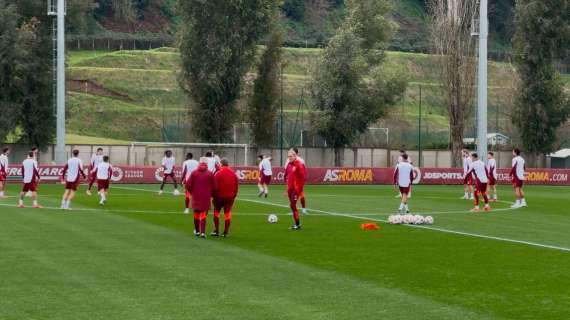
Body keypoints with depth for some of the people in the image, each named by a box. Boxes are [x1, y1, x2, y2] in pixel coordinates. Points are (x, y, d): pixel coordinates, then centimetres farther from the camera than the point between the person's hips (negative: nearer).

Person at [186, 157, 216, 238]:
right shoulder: (210, 174, -5)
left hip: (196, 197, 2)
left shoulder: (194, 173, -1)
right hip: (206, 198, -2)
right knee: (203, 214, -1)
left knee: (196, 213, 17)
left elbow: (188, 185, -2)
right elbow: (214, 187, -4)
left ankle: (197, 231, 29)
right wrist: (211, 194, 15)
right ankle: (203, 232, -11)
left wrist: (192, 192, 16)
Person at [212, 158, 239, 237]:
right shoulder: (233, 174, 4)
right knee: (227, 213, 6)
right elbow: (236, 186, 9)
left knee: (216, 212, 11)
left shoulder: (218, 173, -11)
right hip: (230, 197, 3)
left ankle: (216, 231, 9)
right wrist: (234, 196, 17)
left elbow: (215, 186, -10)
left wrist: (213, 195, 0)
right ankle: (226, 232, 4)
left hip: (219, 196, -3)